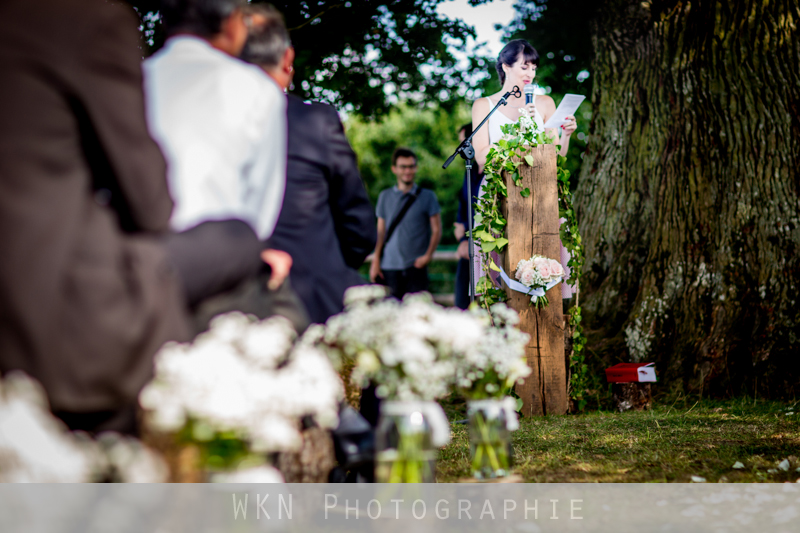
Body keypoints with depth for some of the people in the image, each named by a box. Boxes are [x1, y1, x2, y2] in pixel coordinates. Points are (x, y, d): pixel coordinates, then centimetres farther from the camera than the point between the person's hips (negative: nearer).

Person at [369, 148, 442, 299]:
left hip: (415, 266, -2)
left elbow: (437, 230, 6)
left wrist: (428, 255, -8)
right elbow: (381, 231, 13)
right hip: (389, 267, 2)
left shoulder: (427, 196, 7)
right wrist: (376, 261, 4)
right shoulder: (385, 196, 13)